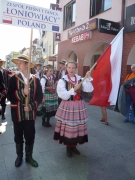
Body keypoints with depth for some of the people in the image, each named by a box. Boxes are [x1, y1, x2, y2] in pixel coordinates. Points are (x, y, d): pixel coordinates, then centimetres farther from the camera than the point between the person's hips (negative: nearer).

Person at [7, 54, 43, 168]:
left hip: (30, 113, 1)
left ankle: (29, 156, 33)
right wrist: (22, 92, -24)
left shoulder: (35, 80, -1)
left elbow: (39, 96, -2)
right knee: (18, 136, 15)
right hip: (17, 113, 0)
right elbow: (10, 96, -11)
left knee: (30, 136, 11)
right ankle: (19, 156, 37)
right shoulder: (14, 79, -4)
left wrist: (31, 106, -14)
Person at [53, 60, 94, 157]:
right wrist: (74, 89, -23)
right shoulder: (62, 80, -6)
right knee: (68, 127, 3)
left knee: (78, 126, 12)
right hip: (67, 106, -3)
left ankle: (74, 146, 33)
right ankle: (68, 147, 26)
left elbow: (89, 89, -9)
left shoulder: (80, 79, 4)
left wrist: (88, 78, -18)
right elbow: (62, 95, -16)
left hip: (79, 106, 4)